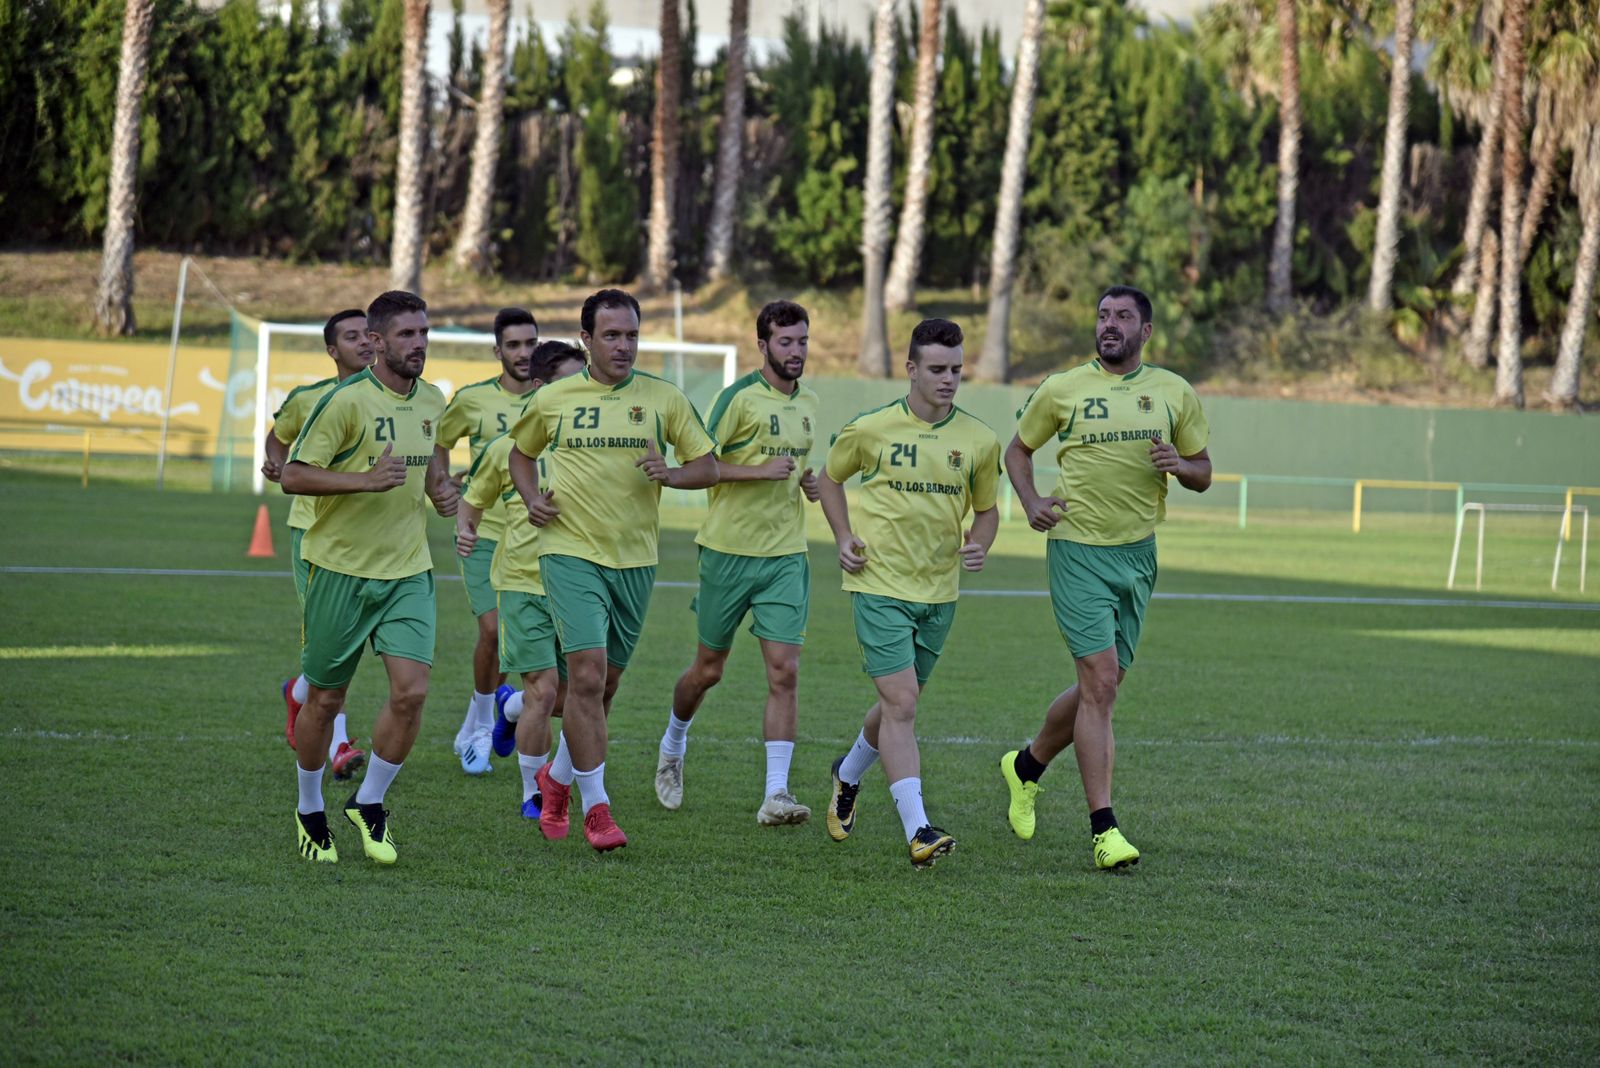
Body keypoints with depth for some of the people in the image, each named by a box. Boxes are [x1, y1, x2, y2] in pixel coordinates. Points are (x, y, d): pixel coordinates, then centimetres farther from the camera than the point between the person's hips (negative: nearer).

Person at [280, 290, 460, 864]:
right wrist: (365, 479, -25)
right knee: (325, 699, 6)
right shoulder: (346, 400, -14)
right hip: (341, 569, -4)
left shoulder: (433, 401, 7)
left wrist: (443, 490, 5)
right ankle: (309, 812, 27)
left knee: (411, 690, -11)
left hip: (409, 570, 4)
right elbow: (293, 475, -14)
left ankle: (369, 804, 9)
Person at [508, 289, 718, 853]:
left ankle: (557, 778, 35)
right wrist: (531, 498, 1)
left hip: (635, 558, 2)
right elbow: (521, 451, 20)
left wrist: (671, 474, -16)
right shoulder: (552, 399, 2)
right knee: (587, 674, -16)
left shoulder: (664, 399, 3)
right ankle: (596, 807, -10)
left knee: (604, 685, 10)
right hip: (570, 551, -2)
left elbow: (709, 466, 5)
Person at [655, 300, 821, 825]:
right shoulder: (739, 398, -10)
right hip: (730, 549, -4)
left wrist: (809, 483, 7)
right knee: (708, 669, 8)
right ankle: (671, 747, 38)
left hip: (786, 554, 4)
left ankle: (776, 794, -10)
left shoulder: (807, 403, 11)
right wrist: (760, 471, -22)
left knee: (784, 671, -9)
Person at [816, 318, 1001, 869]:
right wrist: (844, 538, 0)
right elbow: (831, 478, 12)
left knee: (899, 704, 16)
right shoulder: (871, 429, -6)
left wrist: (978, 546, -6)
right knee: (901, 703, -14)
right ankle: (917, 829, -17)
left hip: (939, 592, 4)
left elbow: (985, 508, 15)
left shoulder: (979, 441, 1)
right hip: (880, 582, -4)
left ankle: (848, 774, 45)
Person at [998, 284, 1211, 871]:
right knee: (1101, 679, -13)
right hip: (1078, 550, -4)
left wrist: (1179, 465, -10)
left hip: (1137, 554, 4)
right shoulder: (1062, 389, 1)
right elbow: (1018, 449, 14)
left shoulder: (1175, 393, 8)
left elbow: (1203, 473, 13)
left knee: (1100, 684, 11)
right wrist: (1032, 503, -3)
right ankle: (1103, 829, -12)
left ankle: (1027, 765, 38)